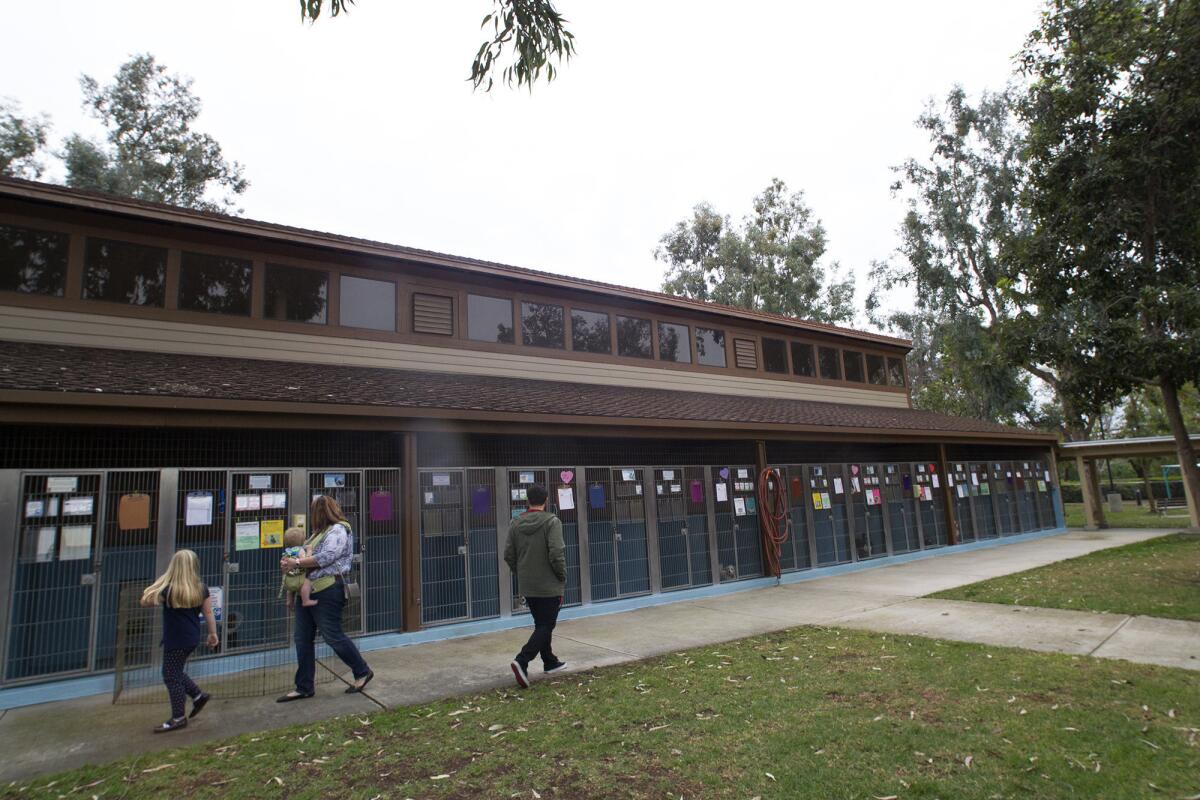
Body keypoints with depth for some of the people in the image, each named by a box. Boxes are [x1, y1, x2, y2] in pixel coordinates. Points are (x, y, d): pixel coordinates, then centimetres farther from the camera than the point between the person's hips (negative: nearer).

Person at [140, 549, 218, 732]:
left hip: (176, 640, -7)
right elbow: (208, 613, 4)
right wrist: (213, 633, 13)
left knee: (171, 676, 4)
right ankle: (198, 696, 24)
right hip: (192, 638, 7)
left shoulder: (169, 590, -17)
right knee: (175, 672, 23)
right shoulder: (201, 588, 0)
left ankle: (178, 718, 9)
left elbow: (145, 601, -5)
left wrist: (157, 583, 3)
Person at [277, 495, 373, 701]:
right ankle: (304, 687, 20)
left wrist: (296, 563, -16)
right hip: (307, 591, 10)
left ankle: (362, 672, 13)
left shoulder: (338, 530, -10)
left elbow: (325, 558, -21)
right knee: (303, 639, 10)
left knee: (333, 636, -3)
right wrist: (290, 561, 2)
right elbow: (309, 556, 21)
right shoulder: (320, 532, 20)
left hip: (326, 591, -10)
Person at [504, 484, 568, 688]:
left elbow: (509, 555, 3)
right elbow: (556, 554, -21)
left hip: (527, 586, 6)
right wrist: (563, 577, -6)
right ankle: (522, 661, -14)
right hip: (549, 586, -6)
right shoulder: (551, 522, -15)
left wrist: (521, 574, 15)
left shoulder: (515, 524, 2)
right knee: (545, 626, 1)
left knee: (541, 624, 20)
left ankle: (550, 661, 29)